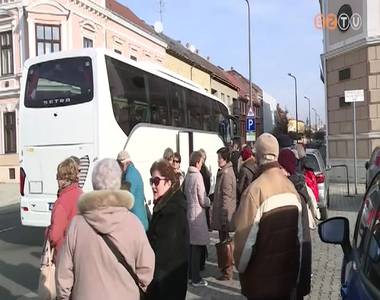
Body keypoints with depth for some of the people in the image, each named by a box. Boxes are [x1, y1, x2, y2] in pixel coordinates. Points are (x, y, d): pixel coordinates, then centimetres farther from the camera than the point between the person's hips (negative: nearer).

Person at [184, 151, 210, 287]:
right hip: (197, 215, -7)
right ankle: (196, 279, 11)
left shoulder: (187, 175, 3)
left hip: (188, 213, 7)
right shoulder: (197, 176, -17)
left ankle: (191, 273, 30)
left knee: (191, 245, 17)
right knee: (197, 246, 2)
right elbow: (203, 201, -15)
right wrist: (210, 201, 6)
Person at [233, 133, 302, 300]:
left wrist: (241, 267, -3)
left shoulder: (256, 189, -23)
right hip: (289, 274, 6)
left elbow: (246, 236, -20)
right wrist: (295, 266, 17)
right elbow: (299, 233, 4)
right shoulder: (291, 187, -3)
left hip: (262, 279, -5)